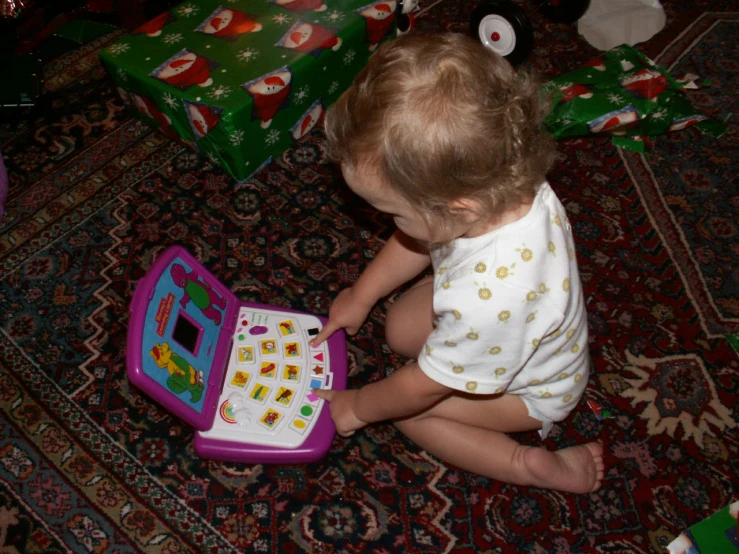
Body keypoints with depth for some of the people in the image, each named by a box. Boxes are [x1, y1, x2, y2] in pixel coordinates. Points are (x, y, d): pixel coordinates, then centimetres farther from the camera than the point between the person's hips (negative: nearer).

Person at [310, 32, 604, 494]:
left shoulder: (488, 300, -48)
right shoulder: (505, 183, -28)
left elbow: (424, 386, -28)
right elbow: (418, 241, -5)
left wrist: (357, 408, -8)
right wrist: (361, 297, 6)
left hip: (531, 389, -7)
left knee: (408, 412, -7)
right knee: (401, 330, 10)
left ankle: (534, 466, -2)